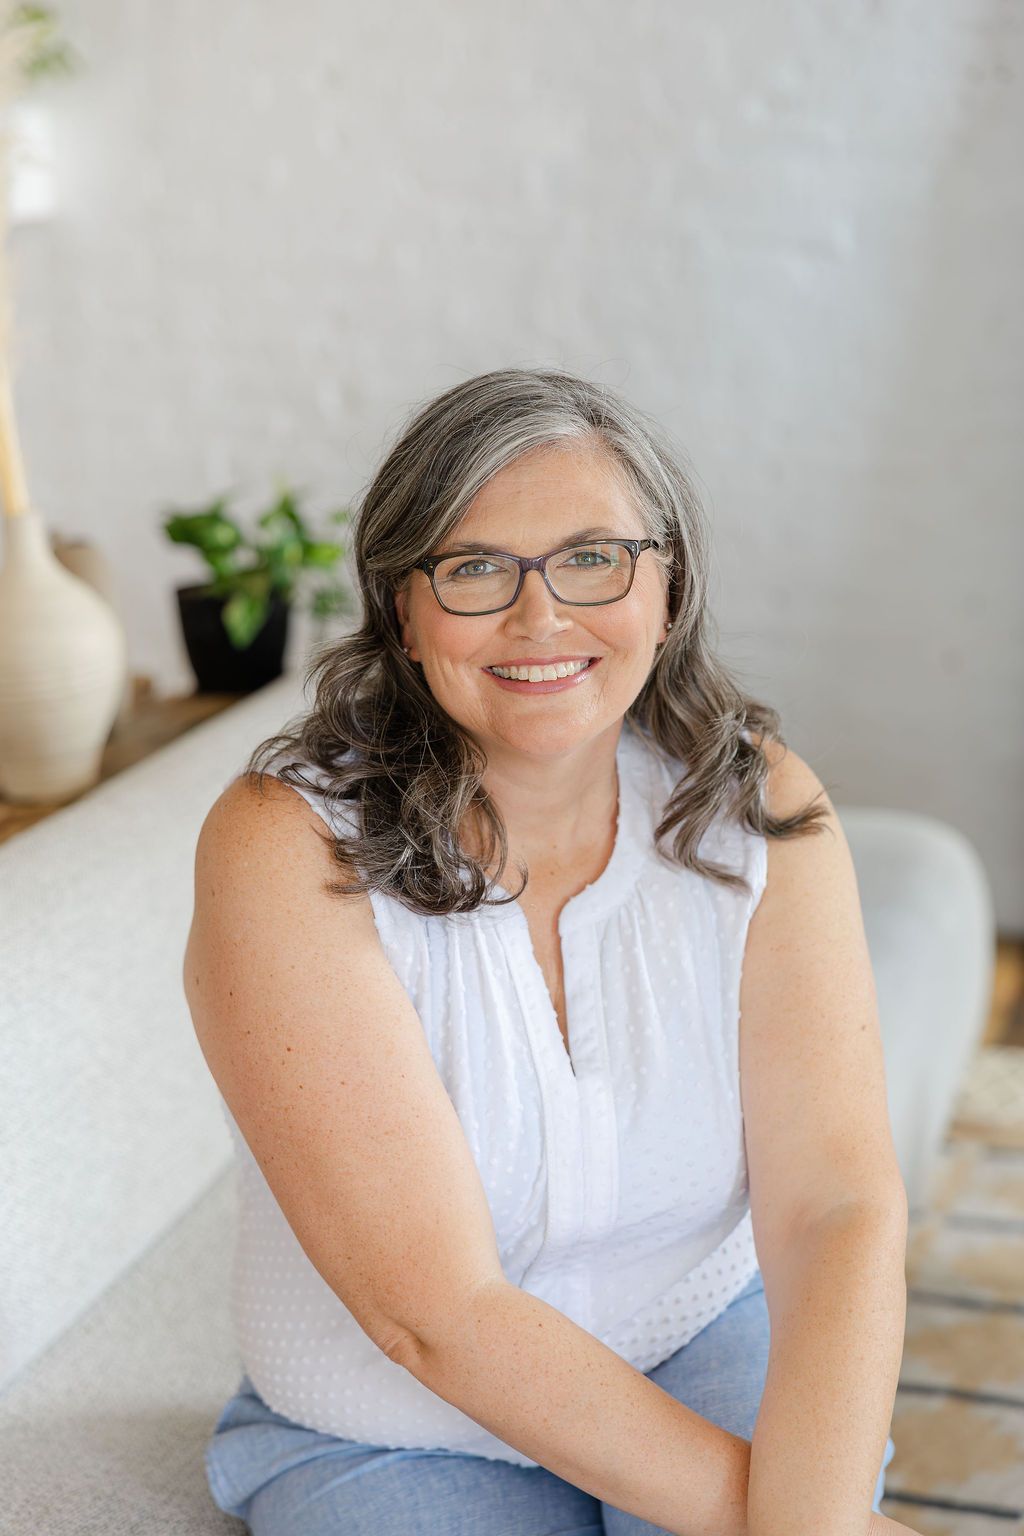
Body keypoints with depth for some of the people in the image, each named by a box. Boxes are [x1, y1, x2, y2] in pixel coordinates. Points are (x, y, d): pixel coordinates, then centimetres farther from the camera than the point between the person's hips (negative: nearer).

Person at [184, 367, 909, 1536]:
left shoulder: (765, 809, -10)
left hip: (709, 1347, 2)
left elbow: (839, 1207, -19)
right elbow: (438, 1311, -24)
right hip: (390, 1434, -1)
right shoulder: (285, 849, -22)